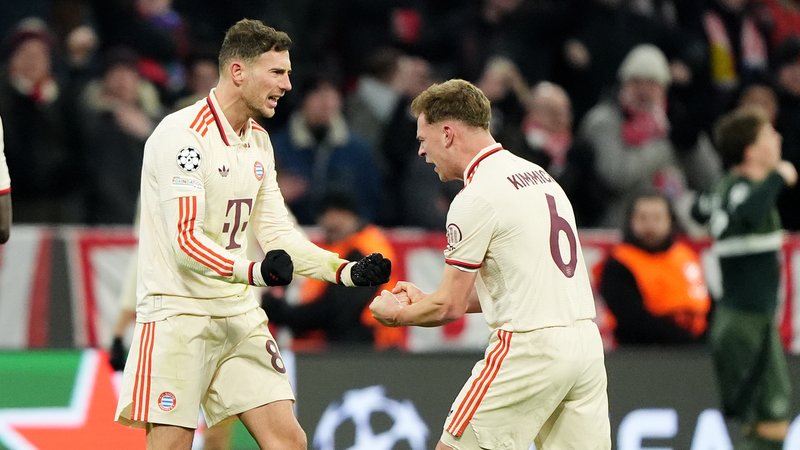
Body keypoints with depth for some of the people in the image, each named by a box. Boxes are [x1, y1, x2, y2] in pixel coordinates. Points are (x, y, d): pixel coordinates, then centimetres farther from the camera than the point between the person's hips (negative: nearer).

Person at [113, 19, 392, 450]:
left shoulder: (258, 141, 12)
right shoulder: (183, 135, -15)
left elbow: (276, 233, 15)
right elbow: (186, 241, -22)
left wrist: (348, 271, 3)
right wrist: (255, 272, -38)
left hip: (240, 316, 8)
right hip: (179, 314, -8)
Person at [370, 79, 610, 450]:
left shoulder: (475, 199, -10)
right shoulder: (539, 175, 17)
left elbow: (450, 307, -7)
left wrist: (397, 314, 13)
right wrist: (426, 300, 22)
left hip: (530, 347, -8)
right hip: (585, 342, 8)